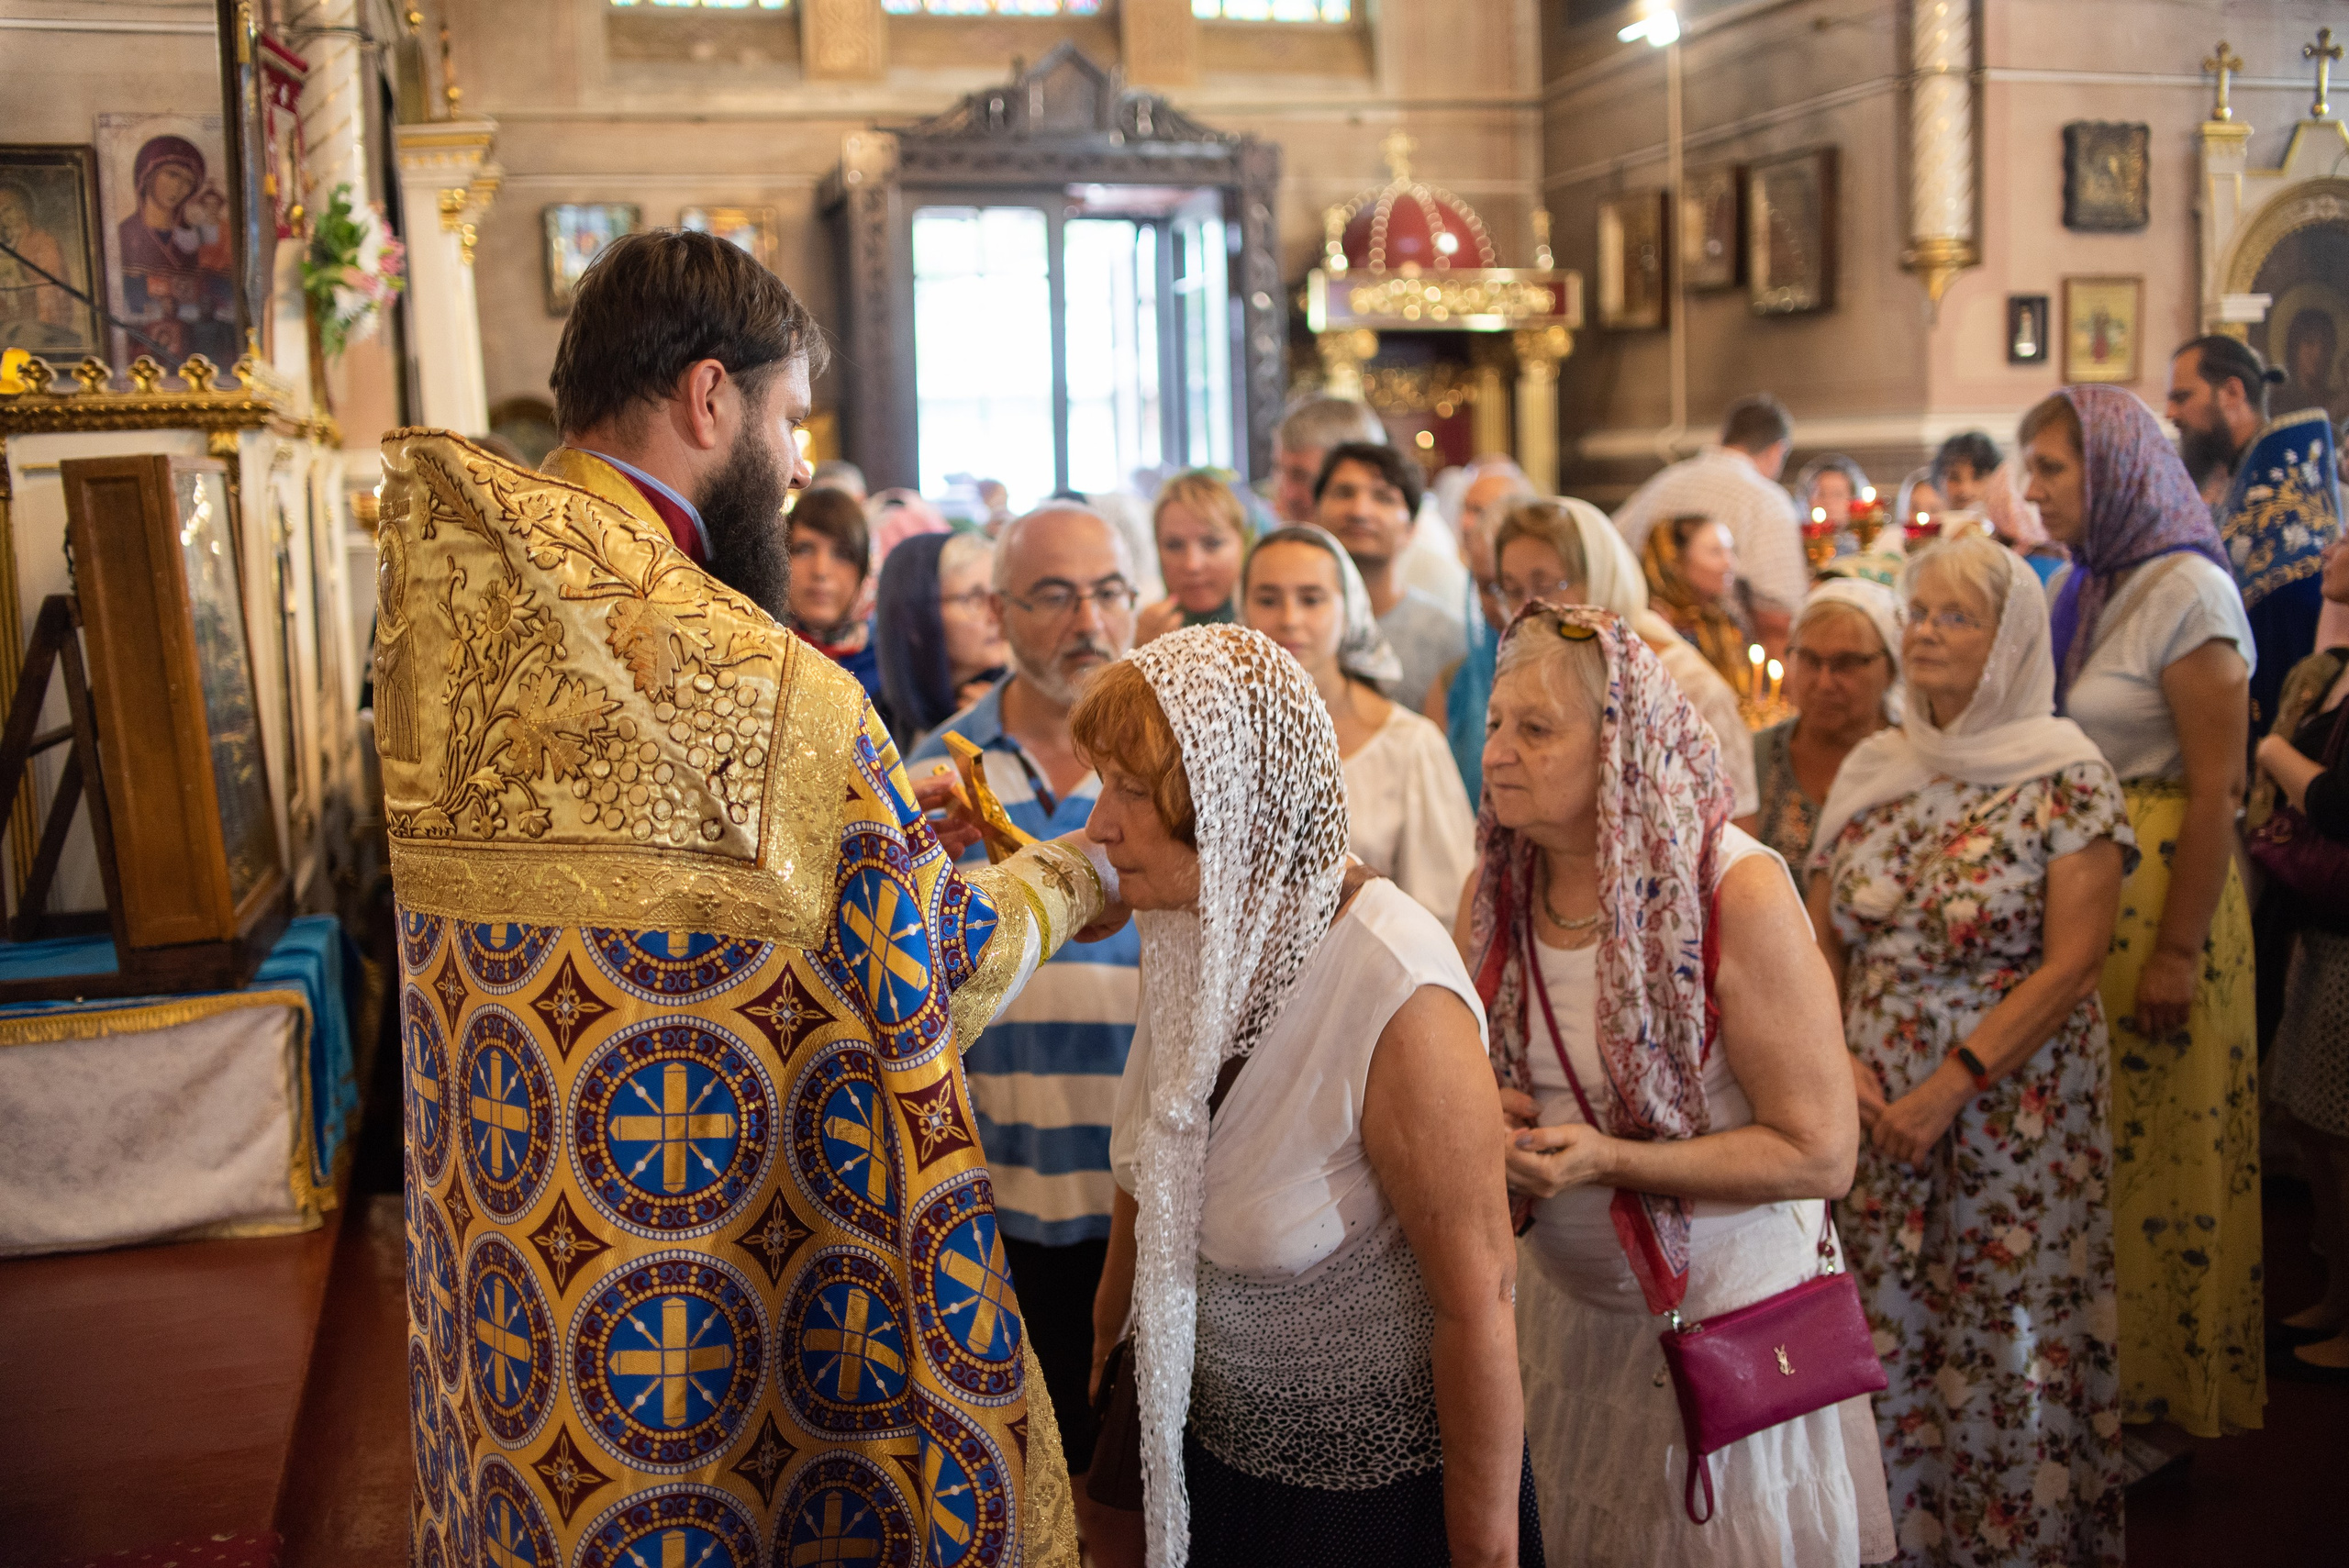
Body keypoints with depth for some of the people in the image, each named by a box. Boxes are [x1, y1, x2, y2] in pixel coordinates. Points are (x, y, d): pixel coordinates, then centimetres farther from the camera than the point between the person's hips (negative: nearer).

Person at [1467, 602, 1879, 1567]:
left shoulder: (1737, 893, -22)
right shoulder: (1497, 891, -5)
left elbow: (1820, 1154, -21)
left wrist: (1608, 1160, -27)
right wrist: (1485, 1120, -13)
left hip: (1727, 1320, -5)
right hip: (1558, 1303, 5)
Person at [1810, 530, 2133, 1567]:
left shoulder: (2067, 779, -7)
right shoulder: (1870, 772, 8)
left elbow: (2073, 961, -13)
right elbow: (1822, 939, 11)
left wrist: (1953, 1087, -16)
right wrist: (1838, 1063, -5)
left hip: (2017, 1109, -4)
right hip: (1876, 1111, 4)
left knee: (2015, 1346, 2)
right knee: (1887, 1339, 8)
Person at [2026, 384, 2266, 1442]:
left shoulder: (2187, 591, -12)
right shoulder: (2076, 590, 10)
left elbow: (2216, 787, -15)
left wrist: (2180, 951, -17)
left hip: (2163, 881, -7)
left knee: (2162, 1145, 3)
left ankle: (2166, 1389, 19)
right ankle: (2094, 1368, 26)